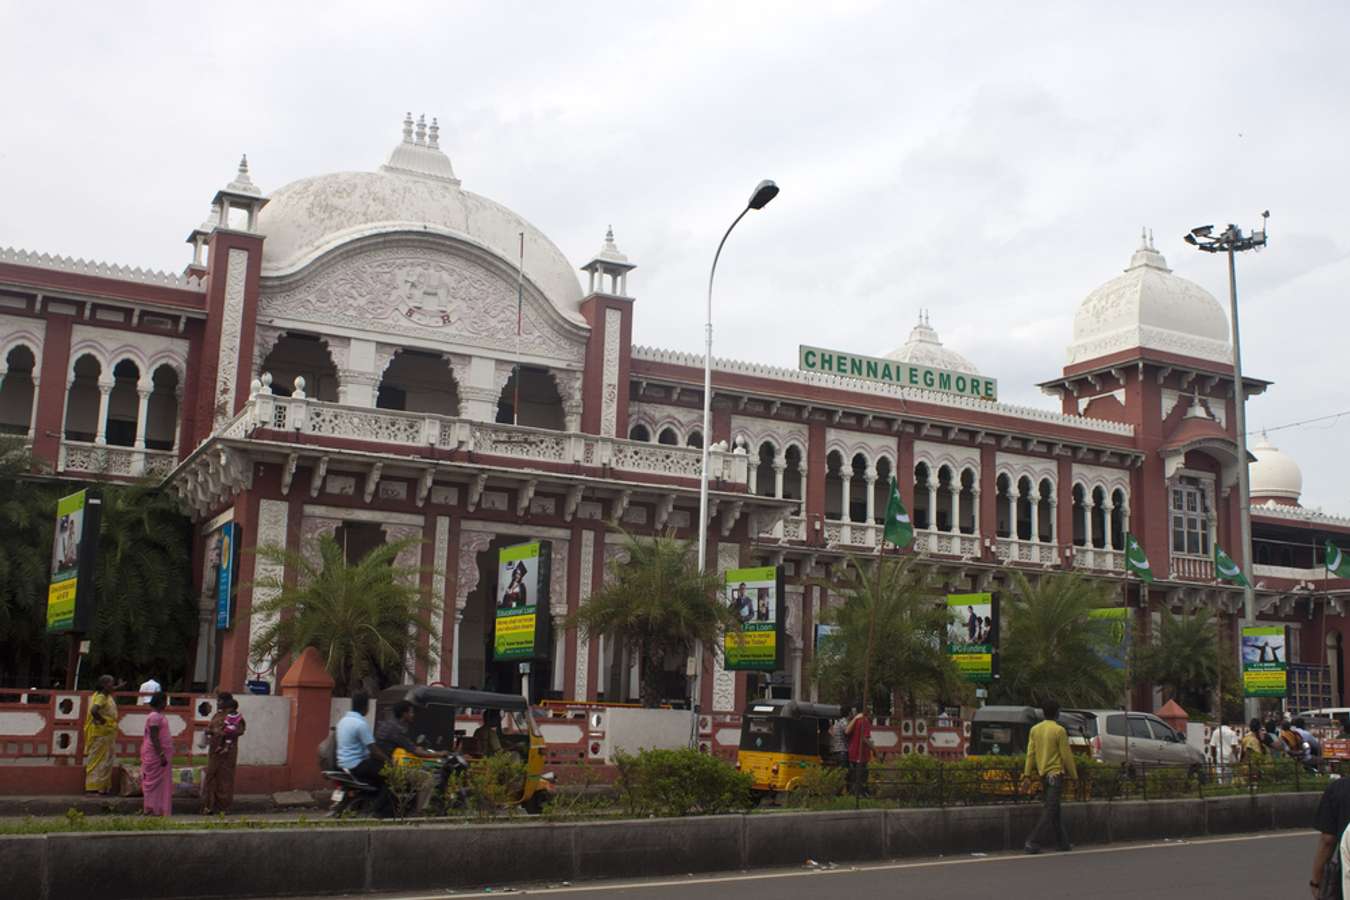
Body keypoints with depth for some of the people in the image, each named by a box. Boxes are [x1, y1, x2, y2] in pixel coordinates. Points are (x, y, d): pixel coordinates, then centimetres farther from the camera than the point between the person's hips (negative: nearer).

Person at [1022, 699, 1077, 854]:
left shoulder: (1035, 729, 5)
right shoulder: (1059, 730, -11)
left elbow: (1030, 752, 2)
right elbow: (1066, 755, -9)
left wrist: (1027, 774, 2)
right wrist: (1074, 775, 1)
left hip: (1042, 774, 6)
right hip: (1056, 773, -6)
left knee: (1053, 809, 14)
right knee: (1050, 811, -5)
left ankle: (1062, 842, 19)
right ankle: (1033, 842, -12)